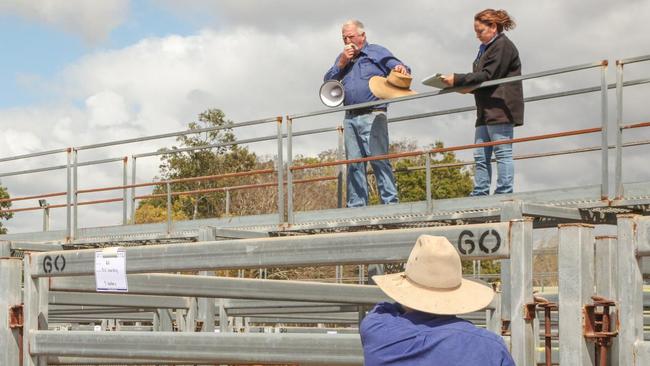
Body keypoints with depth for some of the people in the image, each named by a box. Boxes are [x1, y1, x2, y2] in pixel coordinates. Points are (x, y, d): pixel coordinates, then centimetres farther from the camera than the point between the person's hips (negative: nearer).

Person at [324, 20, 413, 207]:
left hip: (372, 116, -6)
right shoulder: (343, 58, 21)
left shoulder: (377, 52, 6)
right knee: (354, 164, 5)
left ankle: (390, 202, -15)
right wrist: (342, 63, 1)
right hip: (350, 118, 6)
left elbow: (399, 68, -2)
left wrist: (402, 69, -27)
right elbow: (327, 81, 15)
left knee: (379, 160, -13)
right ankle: (356, 205, 9)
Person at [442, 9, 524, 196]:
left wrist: (457, 79, -15)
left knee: (502, 152, -9)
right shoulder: (486, 49, 23)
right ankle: (479, 195, 4)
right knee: (481, 156, 5)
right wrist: (465, 87, 2)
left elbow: (488, 75, -15)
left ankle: (504, 193, -10)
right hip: (487, 110, 10)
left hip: (501, 108, -10)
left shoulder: (502, 46, -6)